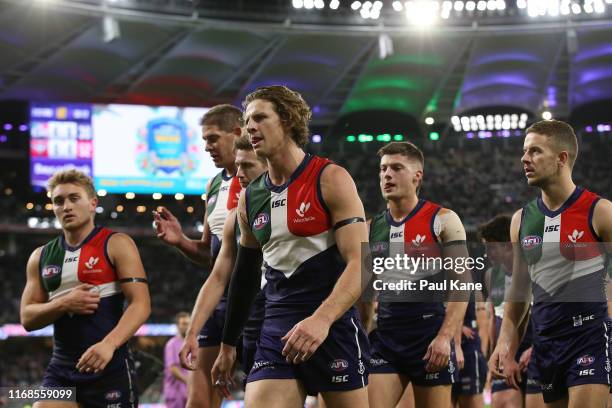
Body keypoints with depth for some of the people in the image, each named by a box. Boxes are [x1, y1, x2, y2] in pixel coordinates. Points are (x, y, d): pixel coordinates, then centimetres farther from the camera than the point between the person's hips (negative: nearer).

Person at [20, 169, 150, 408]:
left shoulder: (117, 245, -1)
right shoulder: (40, 257, 13)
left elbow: (141, 304, -11)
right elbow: (27, 318, 10)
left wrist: (109, 344, -27)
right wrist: (63, 304, -10)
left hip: (110, 367, -3)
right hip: (60, 370, 4)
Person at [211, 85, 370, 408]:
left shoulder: (330, 179, -5)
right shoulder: (249, 198, 13)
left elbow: (360, 264, -14)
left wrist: (321, 319, -29)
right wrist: (228, 344, 25)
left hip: (334, 324, -4)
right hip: (277, 330, 5)